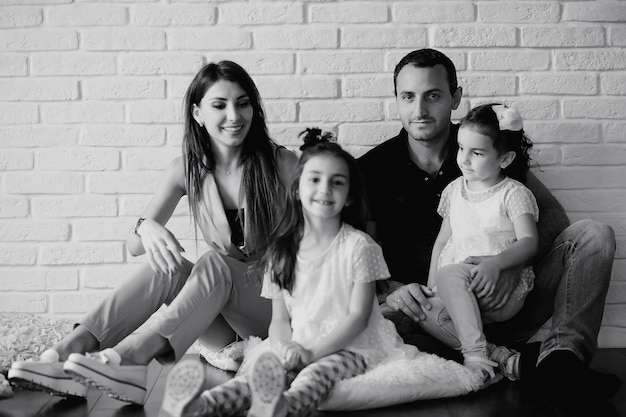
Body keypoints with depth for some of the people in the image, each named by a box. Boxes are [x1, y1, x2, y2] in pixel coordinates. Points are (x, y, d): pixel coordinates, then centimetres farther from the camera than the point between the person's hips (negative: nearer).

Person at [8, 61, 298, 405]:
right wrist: (146, 227, -27)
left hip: (275, 302, -2)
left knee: (215, 262, -33)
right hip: (222, 312, 3)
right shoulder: (187, 170, 0)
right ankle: (67, 351, -40)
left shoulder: (280, 163, -9)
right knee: (165, 264, -28)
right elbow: (134, 247, -1)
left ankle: (130, 354, -51)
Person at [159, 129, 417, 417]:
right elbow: (279, 319, 9)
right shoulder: (283, 251, 10)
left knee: (319, 372, -35)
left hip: (349, 347, -3)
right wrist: (284, 346, -14)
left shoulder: (359, 246, -3)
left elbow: (358, 316, -7)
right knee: (264, 365, -26)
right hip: (298, 347, 4)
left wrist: (313, 351, -16)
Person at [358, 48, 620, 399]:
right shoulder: (374, 169, 1)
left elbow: (551, 213, 1)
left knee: (594, 234, -12)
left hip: (498, 303, 2)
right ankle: (512, 361, -32)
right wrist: (392, 290, -23)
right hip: (426, 312, -2)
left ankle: (562, 356, -35)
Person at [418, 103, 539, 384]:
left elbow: (529, 243, -11)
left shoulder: (514, 193, 1)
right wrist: (432, 283, 5)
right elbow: (442, 240, 20)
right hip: (460, 295, 5)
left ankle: (475, 354, -32)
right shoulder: (454, 190, 17)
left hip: (503, 290, -5)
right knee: (424, 310, -26)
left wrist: (495, 264, -30)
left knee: (449, 275, -33)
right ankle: (496, 355, -29)